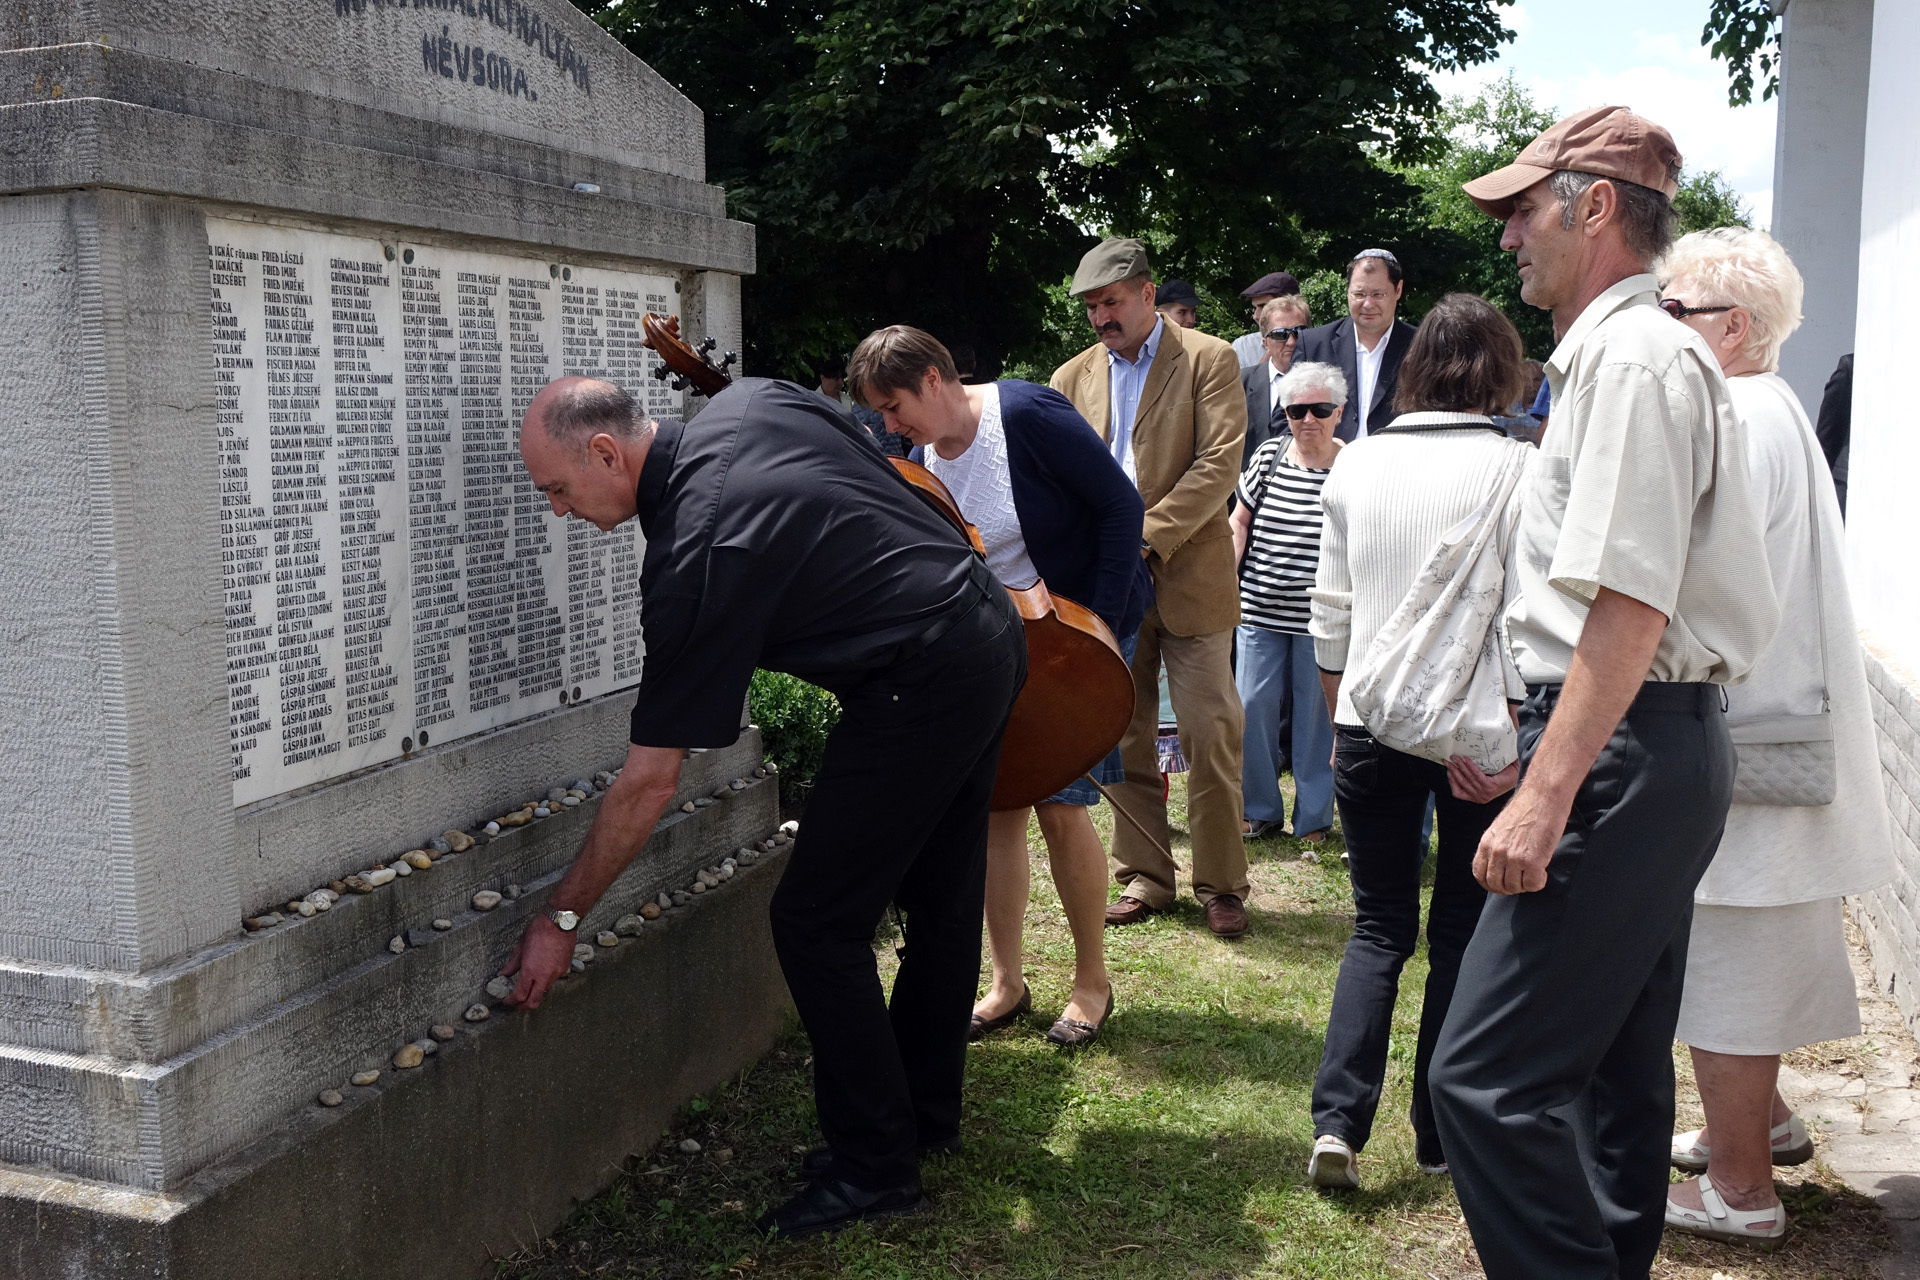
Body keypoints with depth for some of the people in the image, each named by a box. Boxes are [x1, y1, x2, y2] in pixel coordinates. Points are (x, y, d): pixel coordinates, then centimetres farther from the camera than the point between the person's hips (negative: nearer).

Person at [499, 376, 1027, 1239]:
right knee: (940, 900, 19)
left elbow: (650, 781, -15)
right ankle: (925, 1115, 35)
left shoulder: (693, 558, -19)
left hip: (923, 686, -10)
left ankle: (874, 1168, 10)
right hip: (994, 628, 10)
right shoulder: (749, 401, 2)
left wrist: (562, 916, -6)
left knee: (816, 923, -1)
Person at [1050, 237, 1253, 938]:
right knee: (1124, 736, 8)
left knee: (1209, 736, -1)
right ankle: (1144, 875, 20)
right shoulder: (1072, 378, 13)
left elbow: (1219, 463, -10)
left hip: (1189, 578, -4)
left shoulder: (1208, 359, 0)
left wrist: (1147, 537, -17)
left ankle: (1221, 885, 11)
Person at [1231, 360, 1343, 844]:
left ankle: (1314, 819, 20)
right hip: (1260, 609, 3)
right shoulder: (1268, 455, 4)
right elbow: (1240, 520, 12)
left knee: (1317, 715, 5)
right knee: (1251, 707, 2)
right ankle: (1261, 811, 19)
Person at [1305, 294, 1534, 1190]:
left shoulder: (1358, 461, 4)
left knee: (1379, 926, 13)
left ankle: (1338, 1120, 0)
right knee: (1464, 932, 12)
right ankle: (1442, 1136, 21)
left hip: (1371, 721, 3)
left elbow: (1331, 610, 7)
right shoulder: (1515, 468, -7)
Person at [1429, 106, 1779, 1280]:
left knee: (1488, 1076, -11)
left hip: (1622, 756, -11)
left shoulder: (1633, 358, -14)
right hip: (1657, 753, 11)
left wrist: (1546, 795, -25)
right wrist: (1543, 757, 25)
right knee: (1613, 1071, 18)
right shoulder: (1620, 354, 19)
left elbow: (1629, 606, -23)